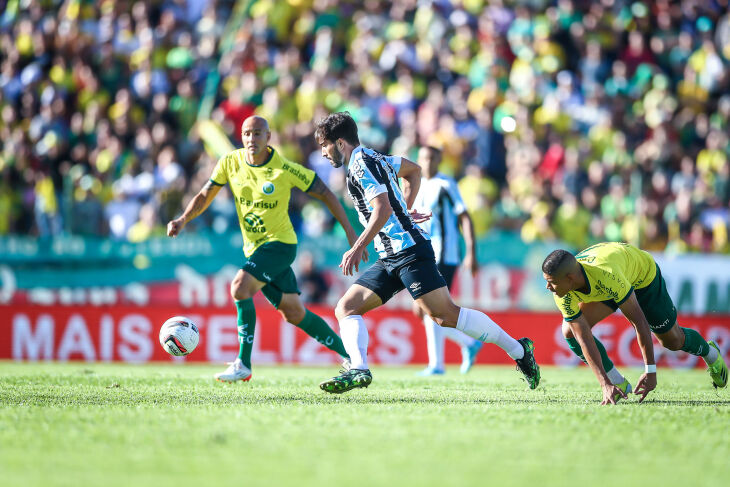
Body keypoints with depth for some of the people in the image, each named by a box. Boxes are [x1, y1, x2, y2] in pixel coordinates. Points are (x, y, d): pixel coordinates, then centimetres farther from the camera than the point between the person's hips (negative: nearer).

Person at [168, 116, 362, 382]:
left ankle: (243, 364, -19)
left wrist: (350, 231, -8)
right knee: (294, 314, 10)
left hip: (280, 243, -6)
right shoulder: (230, 162, -4)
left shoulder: (285, 170, -16)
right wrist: (183, 220, -12)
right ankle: (349, 354, 26)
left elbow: (325, 194, -7)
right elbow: (205, 196, 6)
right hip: (254, 247, 6)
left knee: (240, 287, -26)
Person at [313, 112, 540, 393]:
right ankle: (358, 370, -19)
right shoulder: (374, 158, 20)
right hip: (389, 260, 10)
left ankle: (518, 350, -6)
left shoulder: (362, 163, -9)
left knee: (444, 314, -14)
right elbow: (413, 170, 34)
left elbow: (383, 210, -21)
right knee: (346, 308, -1)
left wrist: (357, 249, -22)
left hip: (408, 251, -10)